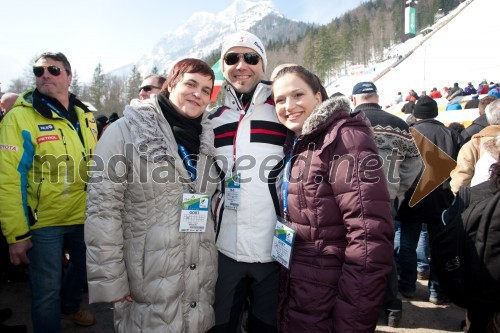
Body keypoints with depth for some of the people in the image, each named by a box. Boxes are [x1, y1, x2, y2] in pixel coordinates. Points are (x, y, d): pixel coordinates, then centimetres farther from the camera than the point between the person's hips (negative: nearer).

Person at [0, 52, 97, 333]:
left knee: (84, 266, 25)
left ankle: (70, 306, 54)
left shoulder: (85, 115, 3)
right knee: (47, 291, 5)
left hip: (84, 216, 6)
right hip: (43, 221, -5)